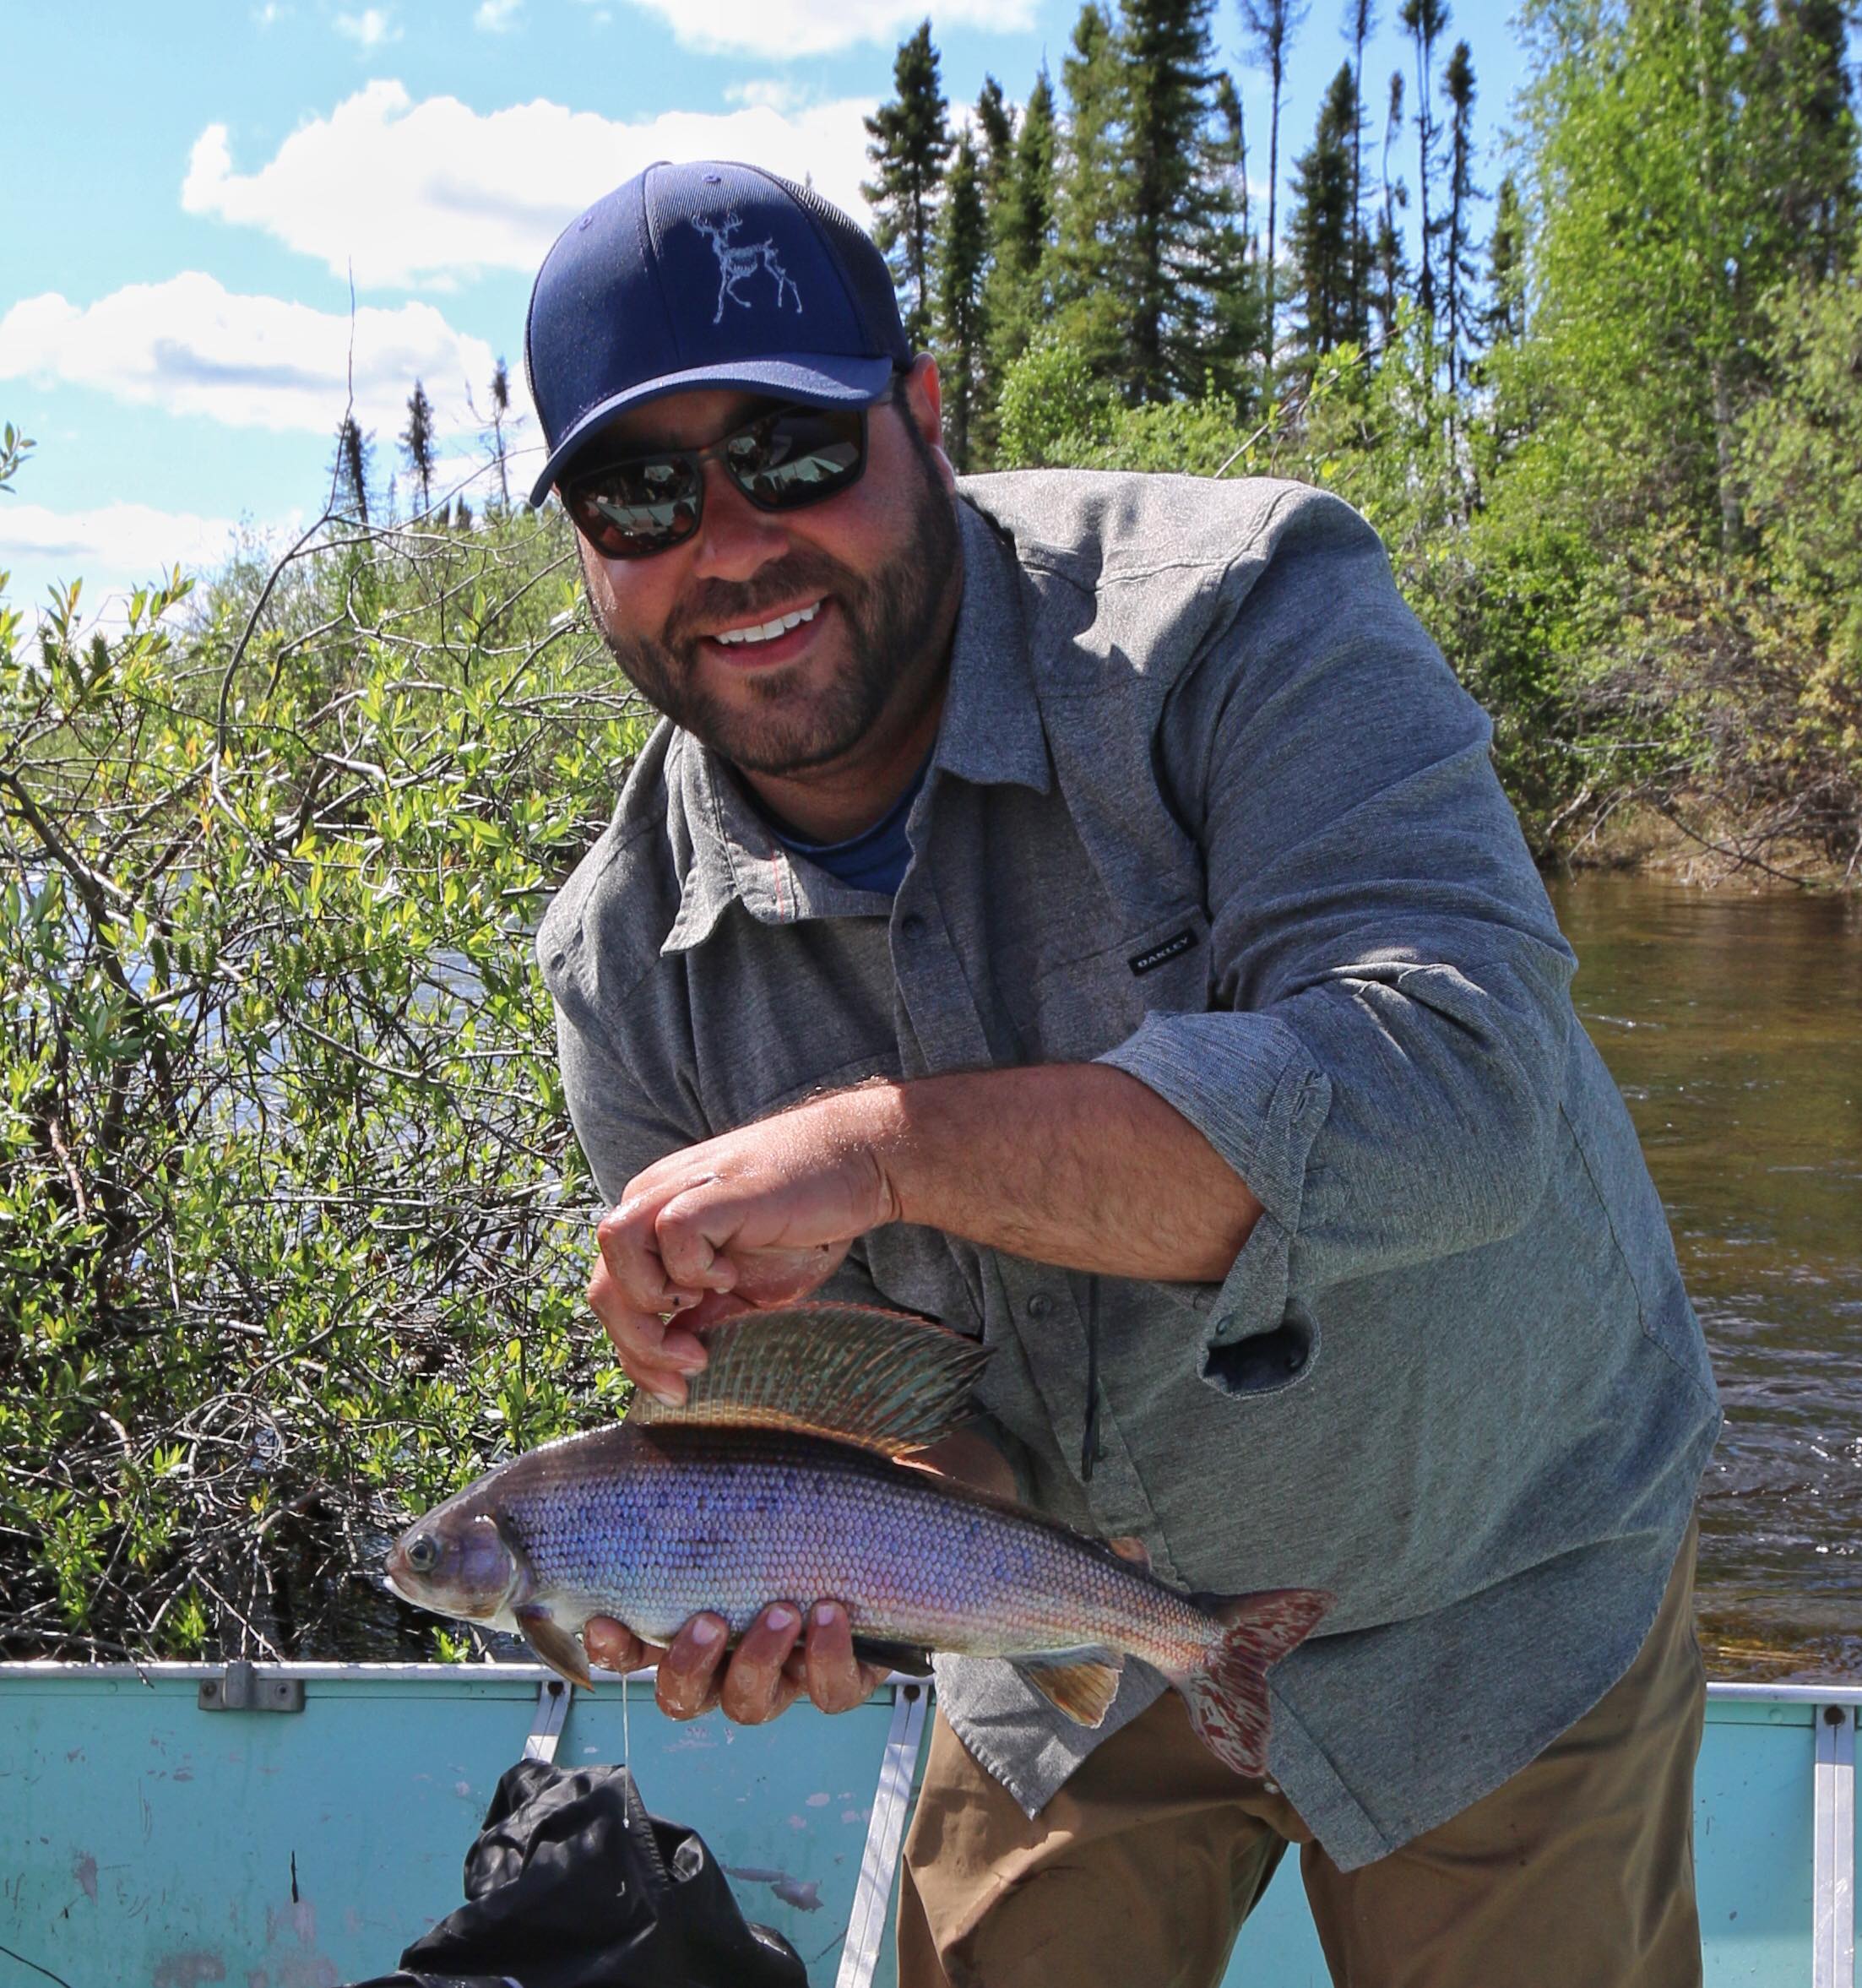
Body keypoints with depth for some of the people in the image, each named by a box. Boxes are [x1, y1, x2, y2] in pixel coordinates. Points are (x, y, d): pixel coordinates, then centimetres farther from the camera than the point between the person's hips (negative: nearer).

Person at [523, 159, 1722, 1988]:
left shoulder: (1236, 618, -26)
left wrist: (884, 1144, -43)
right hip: (1082, 1619, 4)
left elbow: (1453, 1092, -39)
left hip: (1483, 1594, -3)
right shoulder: (629, 962, -11)